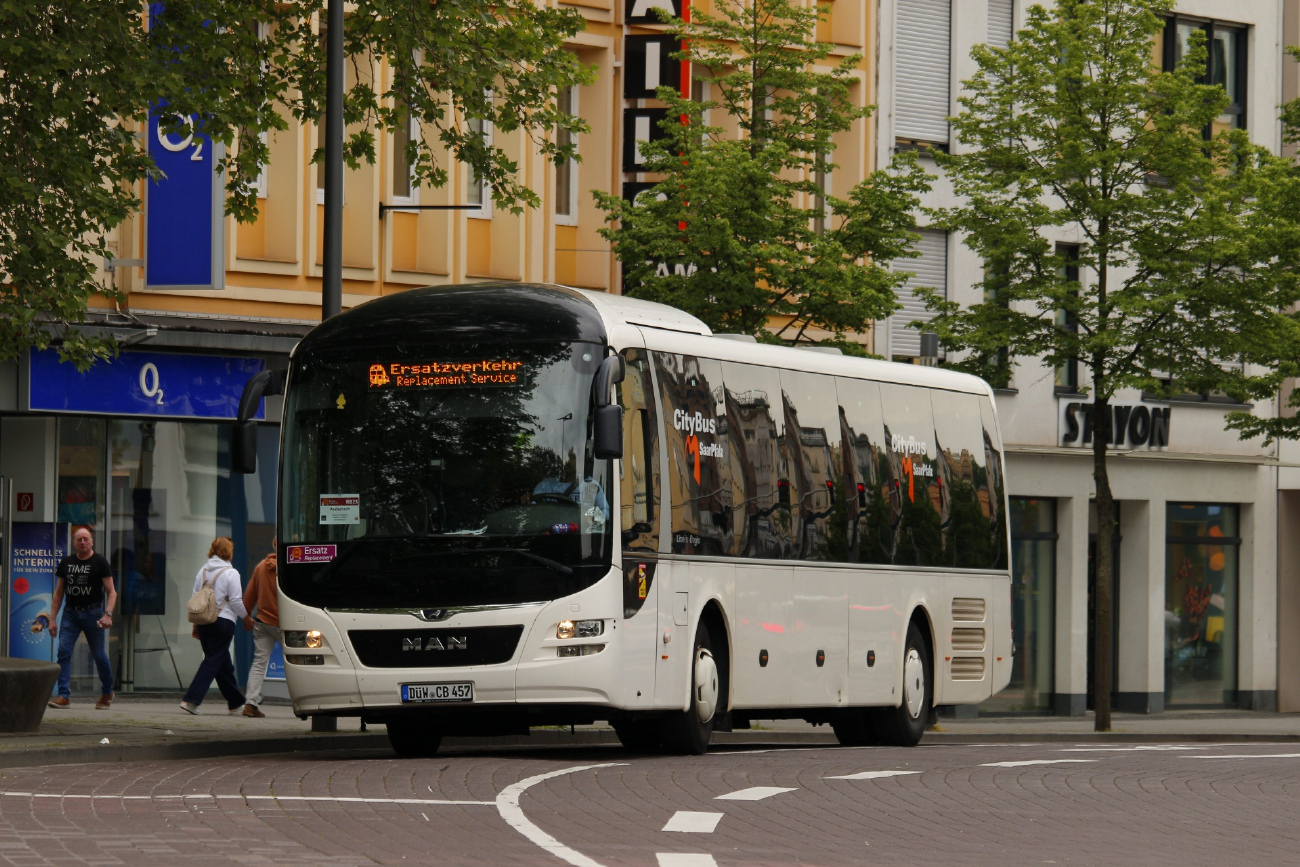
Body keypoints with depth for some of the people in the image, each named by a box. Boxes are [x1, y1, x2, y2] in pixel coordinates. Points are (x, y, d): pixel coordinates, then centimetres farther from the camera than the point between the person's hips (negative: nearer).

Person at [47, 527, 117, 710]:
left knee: (98, 654, 4)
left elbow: (111, 592, -5)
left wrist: (108, 614, -19)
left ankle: (107, 692, 25)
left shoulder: (100, 563, -2)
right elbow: (58, 593, 13)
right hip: (71, 613, 3)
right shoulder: (66, 563, 8)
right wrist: (52, 619, 6)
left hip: (92, 613, -3)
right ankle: (64, 695, -13)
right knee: (63, 651, -11)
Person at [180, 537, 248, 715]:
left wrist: (196, 623, 19)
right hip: (223, 621, -7)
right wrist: (246, 616, 7)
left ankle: (235, 702, 23)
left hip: (203, 620, 7)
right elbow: (236, 601, -10)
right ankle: (191, 699, -15)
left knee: (223, 662, 15)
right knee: (213, 661, -5)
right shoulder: (231, 573, -8)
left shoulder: (202, 572, 10)